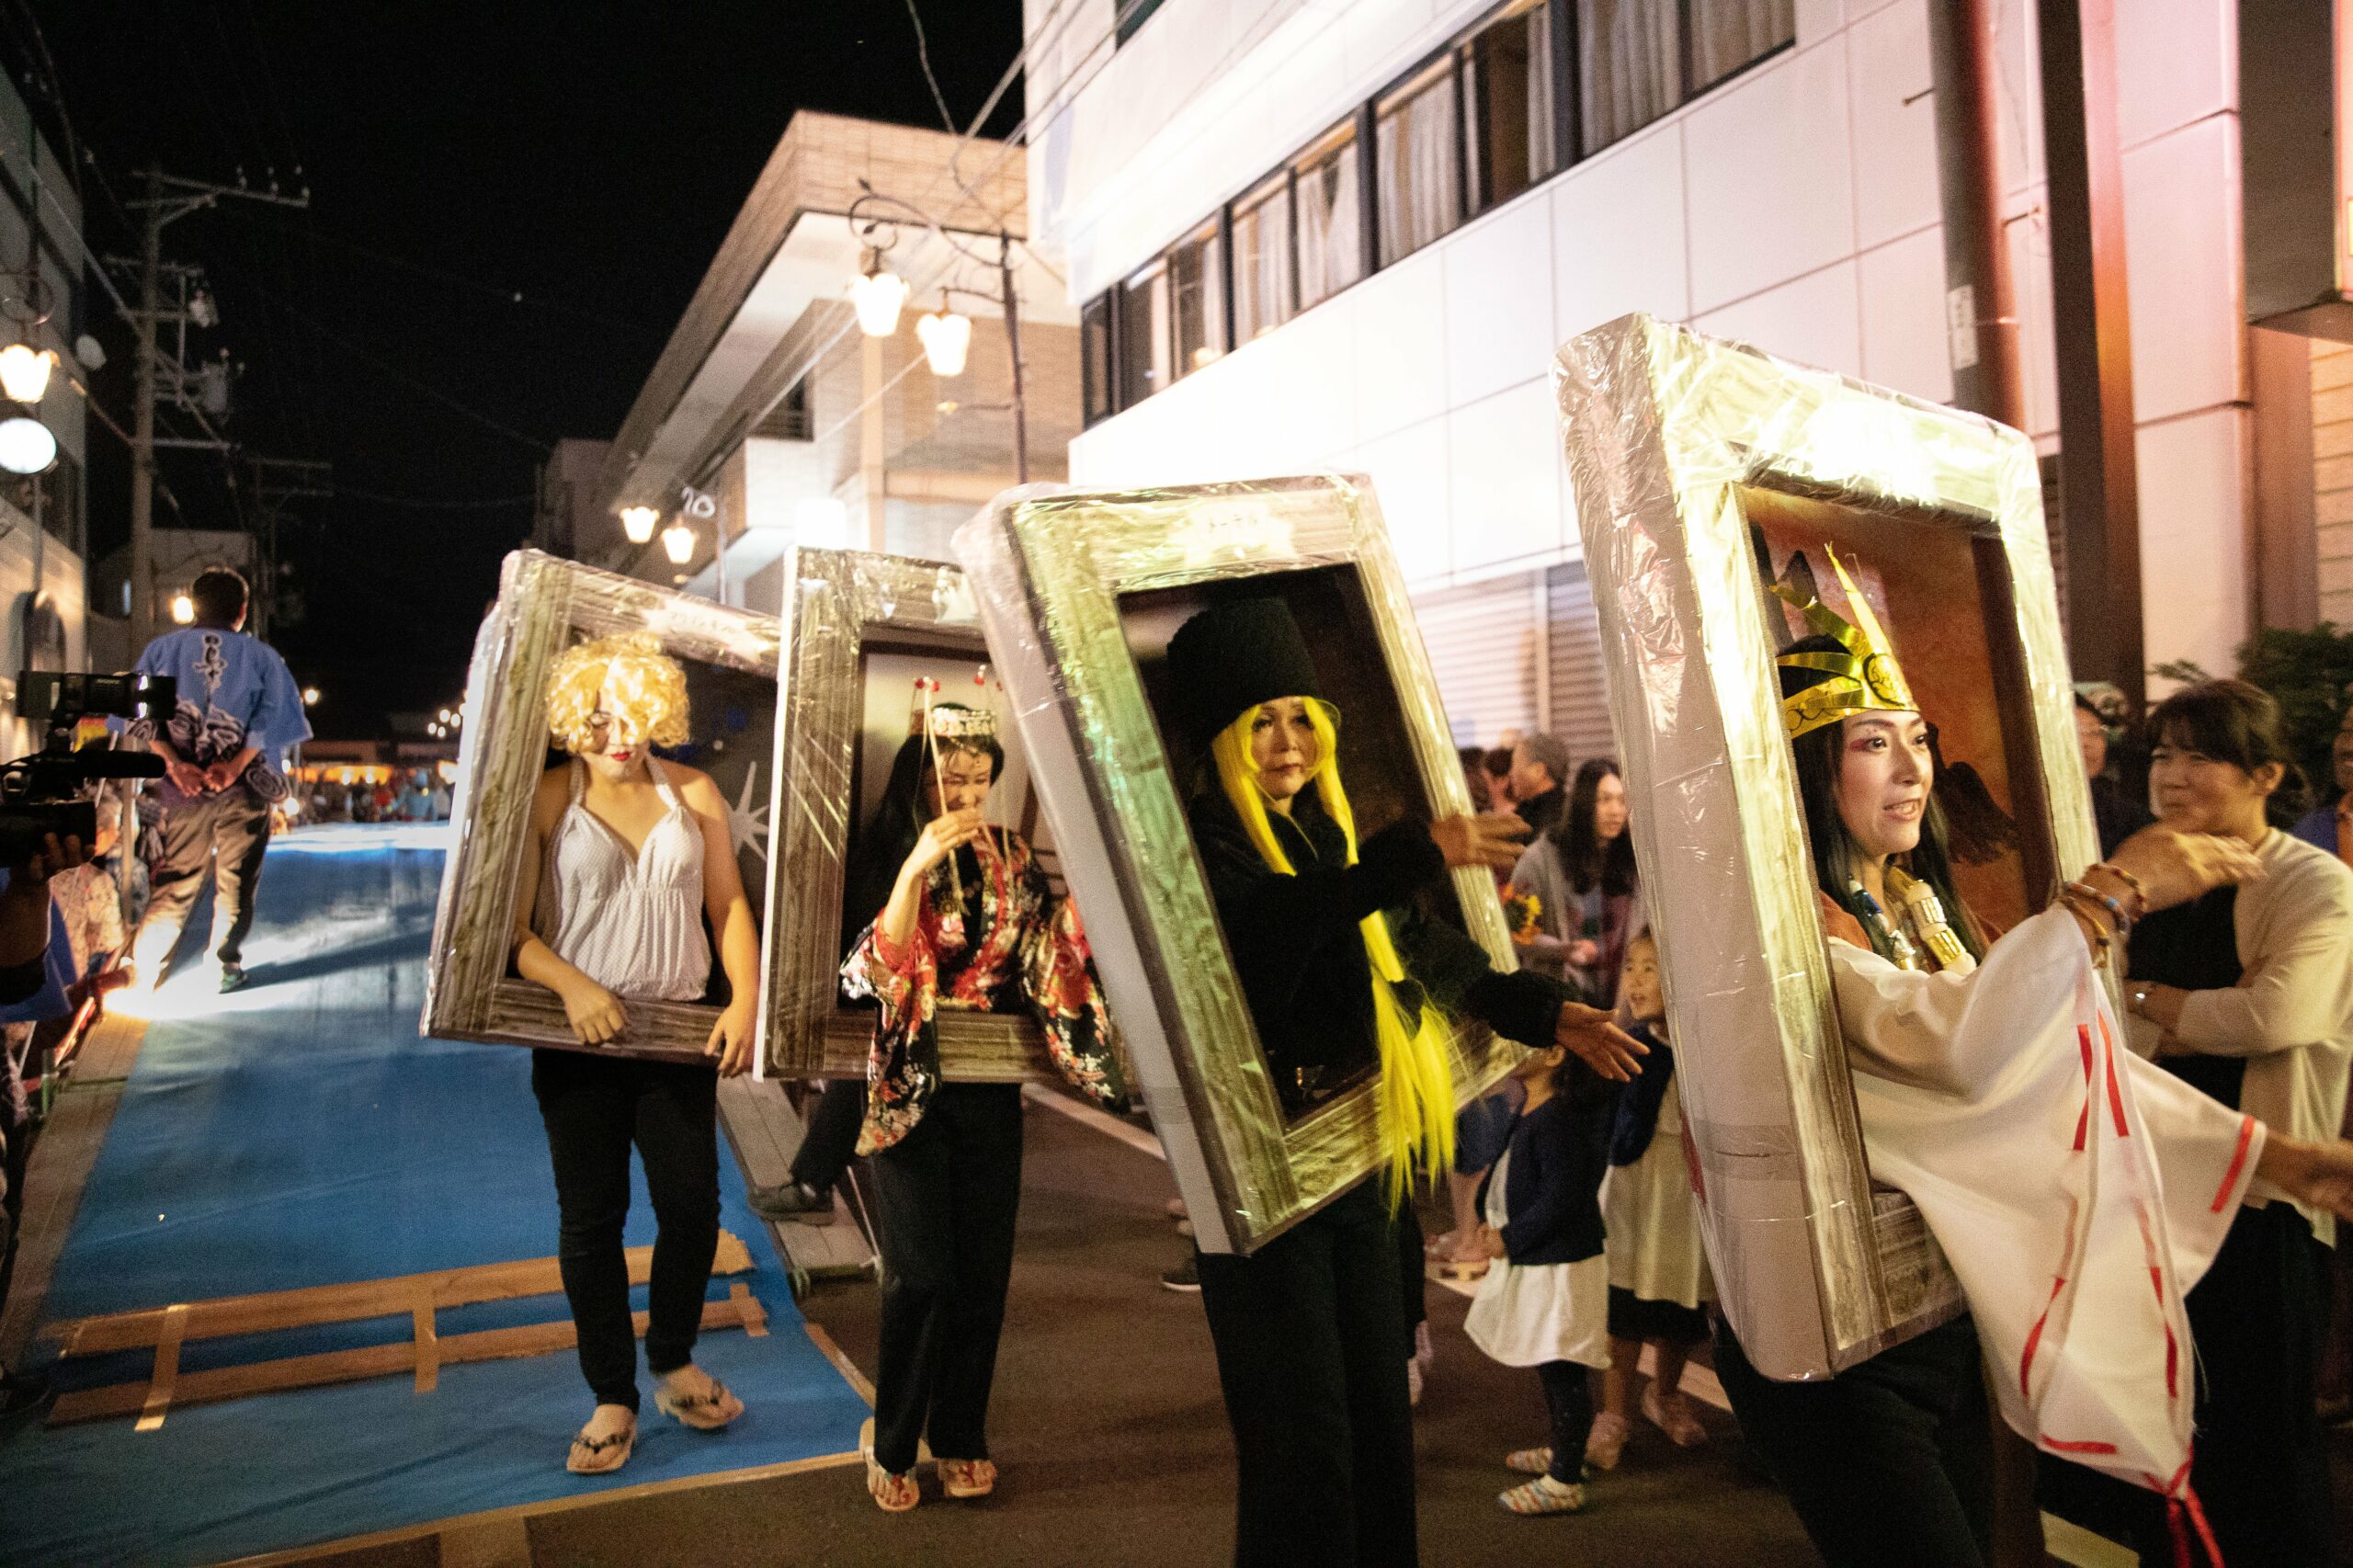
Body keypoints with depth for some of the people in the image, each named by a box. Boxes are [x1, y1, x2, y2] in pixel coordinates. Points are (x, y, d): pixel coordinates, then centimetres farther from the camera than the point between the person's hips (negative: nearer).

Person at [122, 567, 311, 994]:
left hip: (184, 785, 2)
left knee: (175, 879, 10)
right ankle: (225, 966, 11)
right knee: (236, 882, 9)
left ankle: (142, 968, 4)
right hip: (243, 787, -2)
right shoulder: (261, 656, 3)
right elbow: (270, 718, -9)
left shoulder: (163, 649, 7)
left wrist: (175, 764, -11)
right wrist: (235, 765, -15)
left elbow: (145, 715, -4)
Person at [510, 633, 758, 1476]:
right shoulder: (547, 799, -3)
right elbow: (513, 928, -7)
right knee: (590, 1218, 6)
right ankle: (613, 1398, 22)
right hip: (580, 1042, -2)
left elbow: (729, 905, 6)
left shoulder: (693, 793, 5)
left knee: (693, 1205, 6)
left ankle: (674, 1364, 31)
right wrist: (574, 986, -23)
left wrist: (745, 1000, -6)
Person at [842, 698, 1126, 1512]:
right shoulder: (886, 857, -5)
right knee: (921, 1273, -6)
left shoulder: (1013, 859, 4)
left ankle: (961, 1435, 23)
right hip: (911, 1087, -3)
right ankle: (892, 1445, 14)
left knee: (983, 1269, 6)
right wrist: (915, 869, -24)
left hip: (989, 1088, 3)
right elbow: (879, 971, -15)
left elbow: (1049, 958, -1)